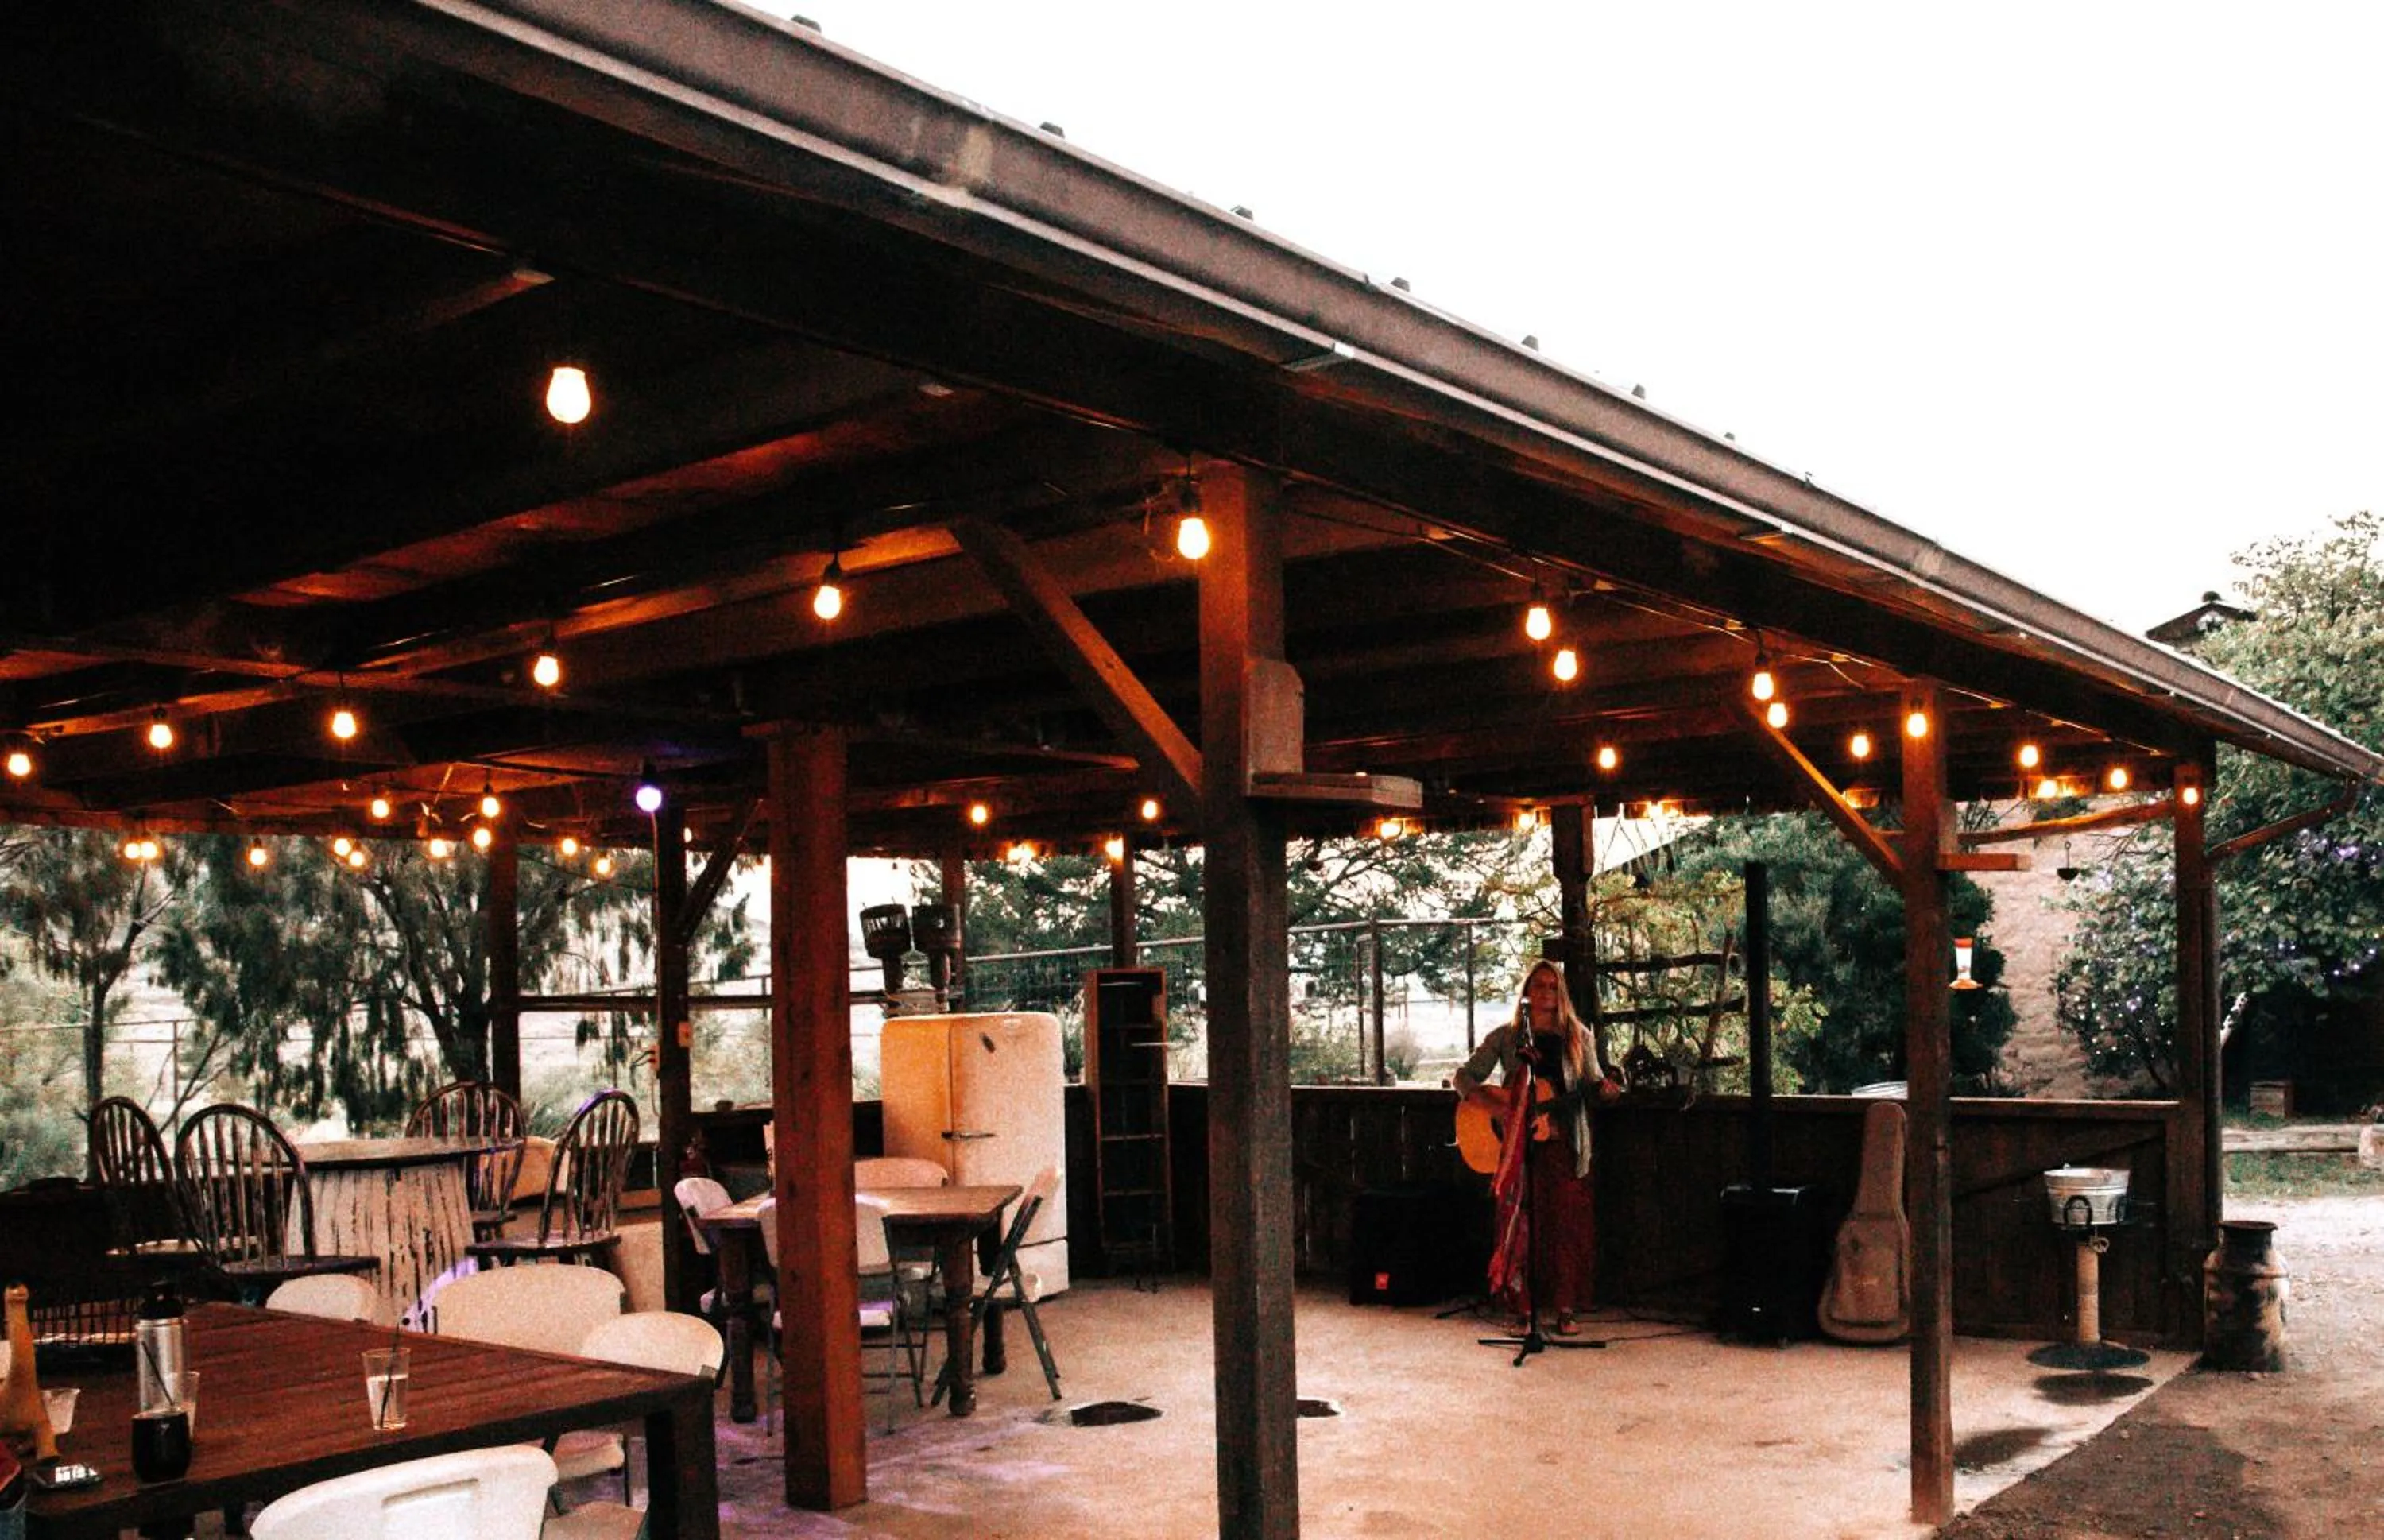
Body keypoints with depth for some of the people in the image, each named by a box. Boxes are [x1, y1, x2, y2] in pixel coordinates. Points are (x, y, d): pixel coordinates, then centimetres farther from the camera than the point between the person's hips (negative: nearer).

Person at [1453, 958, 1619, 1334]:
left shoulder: (1577, 1036, 8)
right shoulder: (1505, 1037, 7)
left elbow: (1592, 1083, 7)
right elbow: (1464, 1076, 7)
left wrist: (1604, 1089, -16)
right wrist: (1483, 1101, -12)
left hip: (1564, 1145, 0)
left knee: (1567, 1224, -2)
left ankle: (1566, 1308, 4)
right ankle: (1523, 1306, 7)